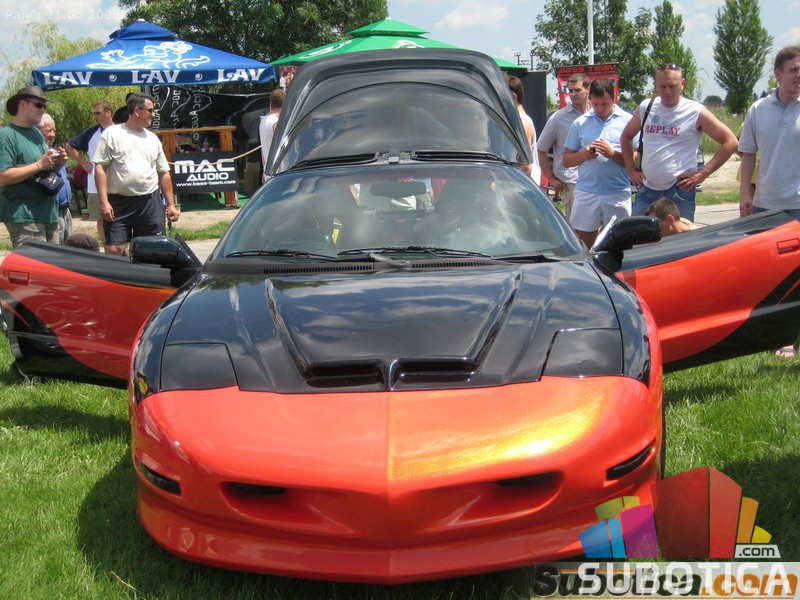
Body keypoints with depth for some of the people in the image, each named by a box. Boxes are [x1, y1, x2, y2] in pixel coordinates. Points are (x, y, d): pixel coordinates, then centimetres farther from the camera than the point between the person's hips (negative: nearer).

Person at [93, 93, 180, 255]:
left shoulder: (152, 138, 14)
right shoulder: (112, 134, 0)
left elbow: (164, 173, 17)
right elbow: (100, 168, -4)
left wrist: (171, 204, 12)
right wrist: (104, 202, -13)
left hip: (150, 203, 4)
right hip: (118, 203, -4)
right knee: (113, 251, -7)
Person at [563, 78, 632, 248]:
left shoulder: (627, 121, 5)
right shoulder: (580, 123, 11)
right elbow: (567, 160, 10)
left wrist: (613, 153, -15)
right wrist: (584, 154, -8)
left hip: (618, 194, -1)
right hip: (586, 193, 1)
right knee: (583, 245, 2)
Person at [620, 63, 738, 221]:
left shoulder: (696, 112, -3)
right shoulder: (645, 108, 8)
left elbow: (730, 143, -3)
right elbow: (627, 136, 24)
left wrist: (702, 174, -8)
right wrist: (631, 170, 13)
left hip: (680, 192, -4)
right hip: (647, 190, 4)